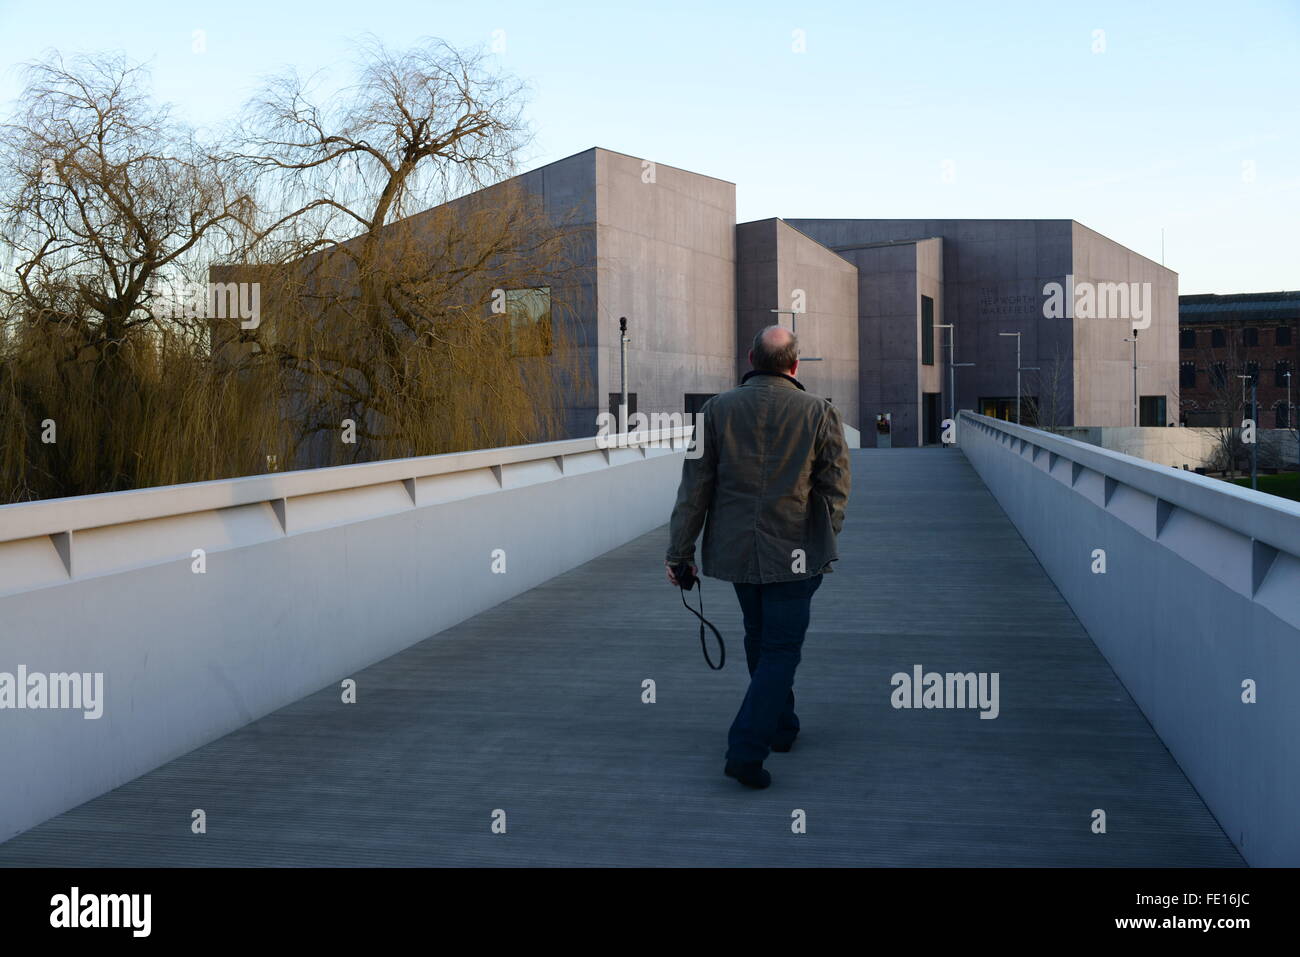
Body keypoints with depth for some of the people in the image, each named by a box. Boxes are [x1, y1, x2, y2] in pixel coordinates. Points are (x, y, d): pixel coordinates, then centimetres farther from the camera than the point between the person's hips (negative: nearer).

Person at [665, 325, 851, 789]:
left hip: (736, 549, 3)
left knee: (759, 640, 21)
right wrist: (825, 543, 12)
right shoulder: (819, 413, -6)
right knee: (780, 650, 3)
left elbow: (695, 486, -2)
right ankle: (746, 749, -8)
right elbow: (836, 488, -2)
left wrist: (680, 550, 4)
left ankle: (781, 726, 37)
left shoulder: (717, 409, -2)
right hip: (794, 554, -3)